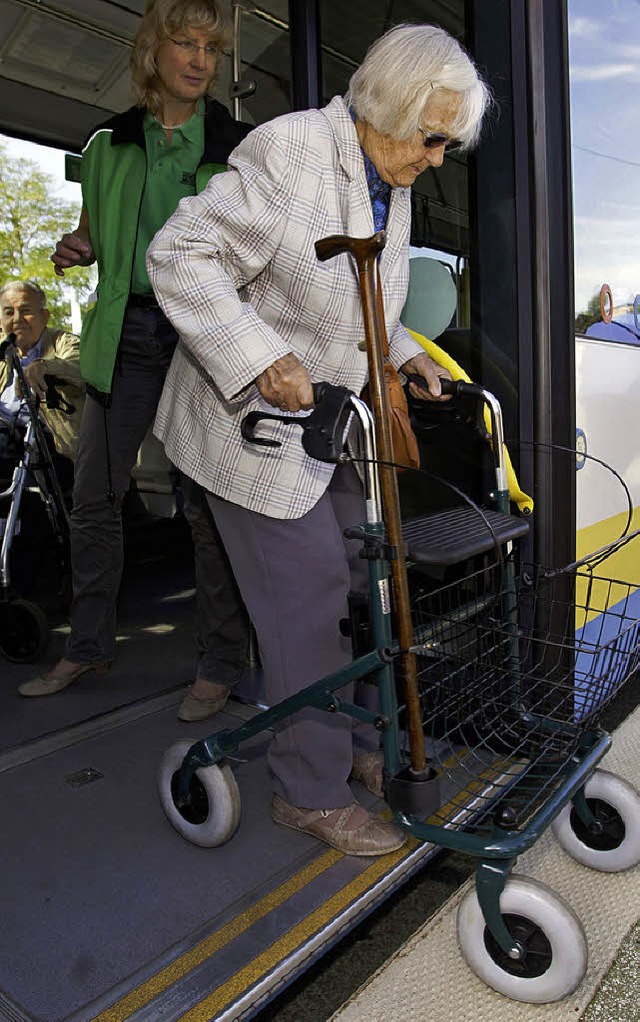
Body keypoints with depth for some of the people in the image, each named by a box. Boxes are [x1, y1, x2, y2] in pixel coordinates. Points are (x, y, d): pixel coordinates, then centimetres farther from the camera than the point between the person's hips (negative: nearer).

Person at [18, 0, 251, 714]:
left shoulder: (239, 148, 6)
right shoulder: (110, 145, 14)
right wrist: (78, 251, 1)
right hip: (126, 332, 4)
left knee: (207, 505, -4)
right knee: (93, 498, 5)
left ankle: (221, 663, 11)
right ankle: (89, 646, 23)